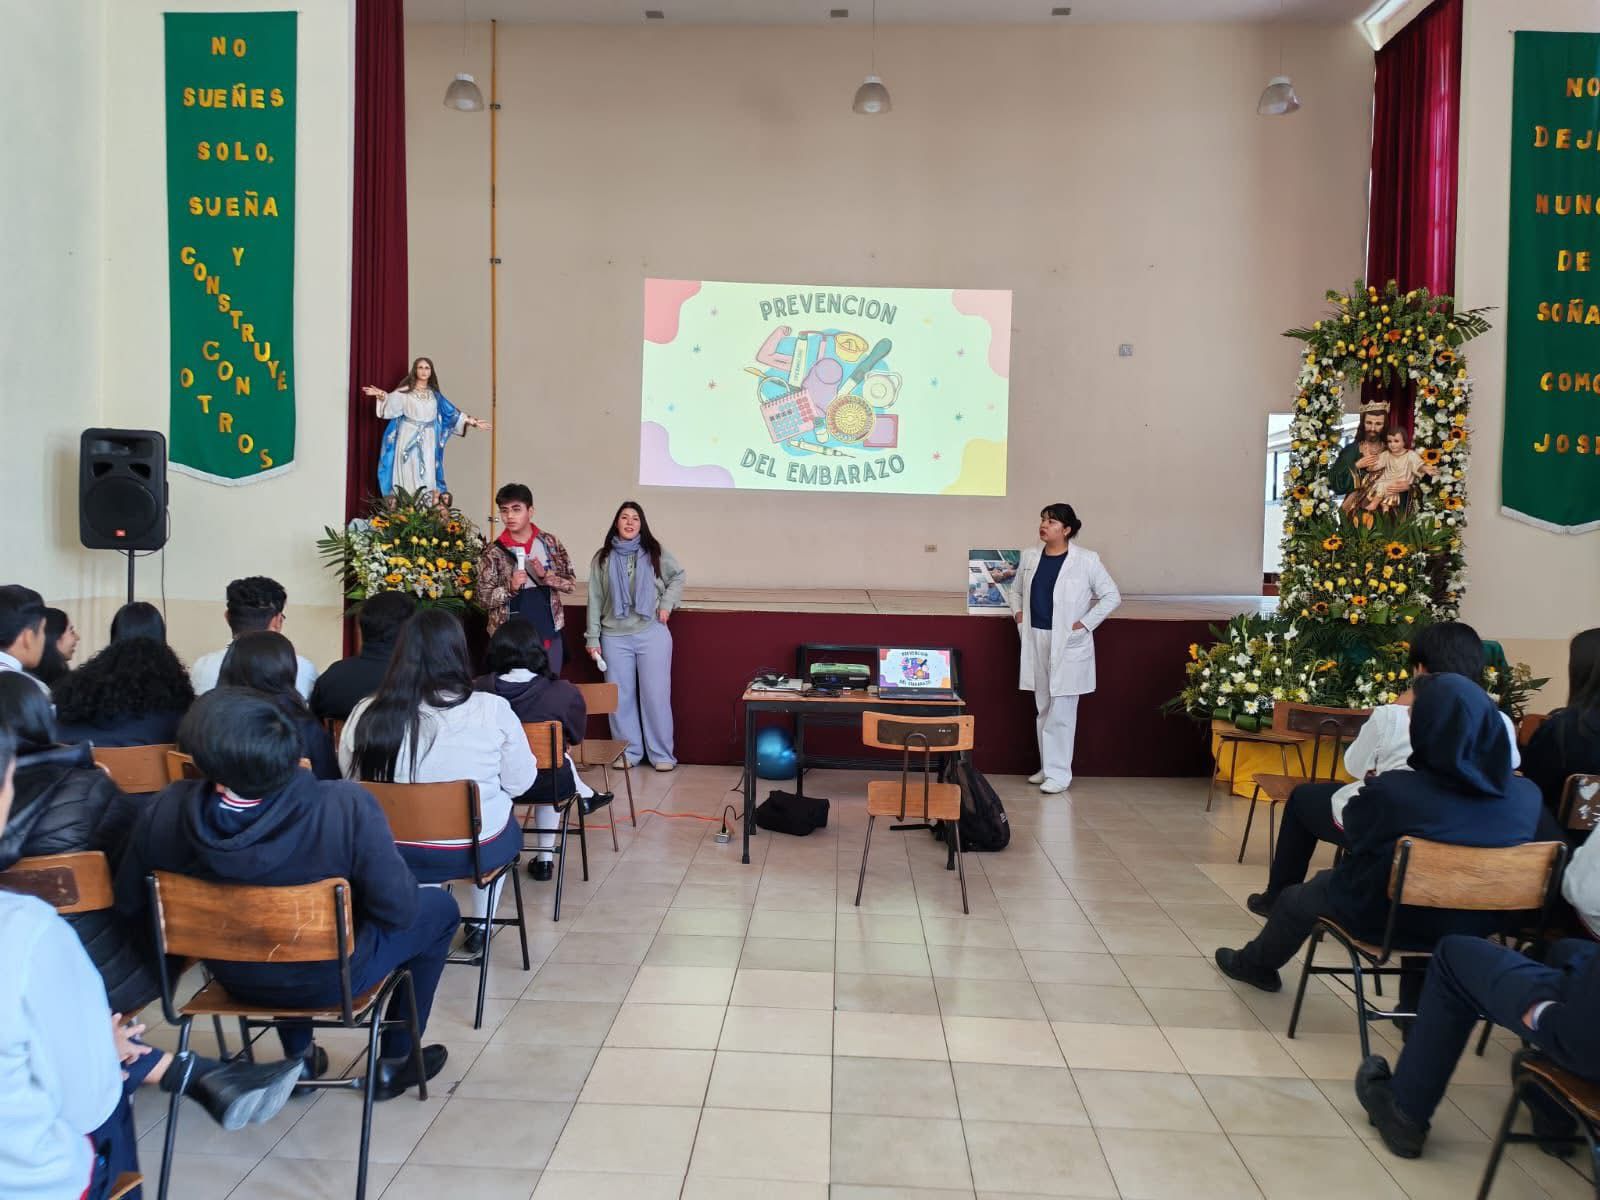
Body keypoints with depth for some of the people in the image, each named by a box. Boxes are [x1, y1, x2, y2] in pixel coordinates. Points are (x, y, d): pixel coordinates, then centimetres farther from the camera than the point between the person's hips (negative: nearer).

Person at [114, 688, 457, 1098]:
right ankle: (395, 1063, 32)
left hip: (233, 976, 4)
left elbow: (129, 905, -7)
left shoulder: (162, 813, -25)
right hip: (328, 980, -4)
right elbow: (398, 911, -25)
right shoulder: (349, 808, -36)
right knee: (440, 908, 22)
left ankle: (299, 1057, 45)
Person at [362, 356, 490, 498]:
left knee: (426, 478, -1)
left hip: (427, 442, 3)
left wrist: (470, 421, 8)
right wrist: (382, 396, -32)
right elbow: (391, 405, -11)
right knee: (408, 476, -5)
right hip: (408, 439, -3)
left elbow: (452, 412, 15)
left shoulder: (435, 394, 14)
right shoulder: (405, 391, 3)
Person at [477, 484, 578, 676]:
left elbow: (570, 583, 2)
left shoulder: (550, 542, 2)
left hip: (550, 635, 2)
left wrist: (545, 576, -15)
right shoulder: (493, 552, -3)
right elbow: (484, 598, -3)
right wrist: (510, 587, -20)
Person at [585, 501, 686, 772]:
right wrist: (593, 638, 4)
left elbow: (677, 577, 14)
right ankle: (628, 752, 19)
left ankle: (662, 754, 11)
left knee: (656, 695, 1)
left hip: (652, 634, -1)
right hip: (615, 637, 2)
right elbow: (595, 600, 6)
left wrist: (667, 604, -1)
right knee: (620, 697, 7)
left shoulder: (655, 553, 1)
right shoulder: (602, 558, 5)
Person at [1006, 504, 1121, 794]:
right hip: (1036, 641, 5)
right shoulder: (1030, 556, 8)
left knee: (1061, 712, -4)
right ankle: (1046, 767, 24)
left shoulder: (1087, 560, -8)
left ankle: (1059, 773, 4)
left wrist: (1084, 624, -9)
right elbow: (1016, 589, 23)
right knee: (1042, 708, 13)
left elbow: (1112, 596, -4)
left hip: (1068, 645, -5)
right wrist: (1018, 613, 7)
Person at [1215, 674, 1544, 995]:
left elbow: (1354, 835, -7)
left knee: (1296, 897, 22)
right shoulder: (1527, 795, -17)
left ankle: (1255, 965, 48)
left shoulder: (1391, 791, -29)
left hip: (1387, 917, -4)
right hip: (1475, 922, 4)